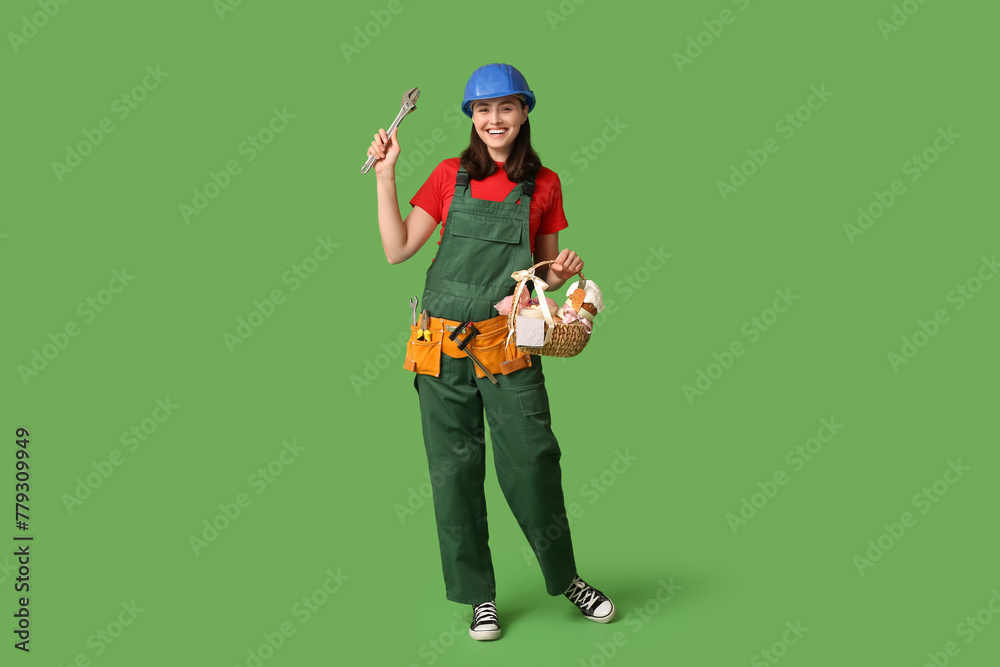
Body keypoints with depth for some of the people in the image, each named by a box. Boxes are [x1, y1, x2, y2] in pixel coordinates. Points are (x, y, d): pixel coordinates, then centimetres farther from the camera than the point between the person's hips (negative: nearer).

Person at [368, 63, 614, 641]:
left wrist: (561, 273, -9)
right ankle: (480, 595, 21)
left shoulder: (543, 183, 7)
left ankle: (565, 577, 22)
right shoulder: (451, 176, 7)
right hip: (443, 343, 1)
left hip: (509, 344, -1)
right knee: (455, 470, 5)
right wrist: (385, 175, 2)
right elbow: (397, 250, 4)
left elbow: (544, 272, 13)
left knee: (532, 463, -2)